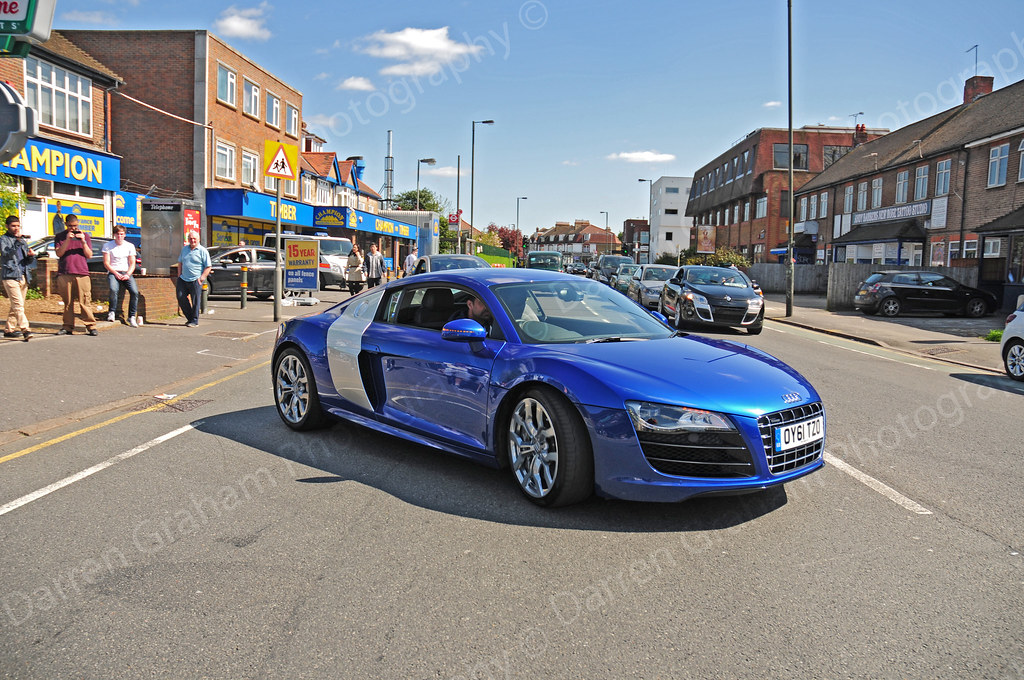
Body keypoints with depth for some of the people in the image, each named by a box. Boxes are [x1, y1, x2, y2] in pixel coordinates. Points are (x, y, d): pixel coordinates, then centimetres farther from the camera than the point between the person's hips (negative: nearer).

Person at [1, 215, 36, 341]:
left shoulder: (22, 241, 22)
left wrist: (31, 256, -1)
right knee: (18, 305, -15)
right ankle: (25, 330, -23)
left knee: (16, 306, 10)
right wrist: (17, 242, -28)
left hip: (23, 277, 7)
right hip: (10, 276, -7)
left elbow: (29, 262, 22)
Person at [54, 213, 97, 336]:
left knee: (85, 301, -5)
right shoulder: (60, 237, 13)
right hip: (64, 275, 1)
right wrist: (67, 240, -10)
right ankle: (67, 327, 9)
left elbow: (89, 255, 7)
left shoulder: (84, 235, 14)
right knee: (67, 303, 3)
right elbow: (59, 253, -1)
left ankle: (91, 326, -3)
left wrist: (83, 241, -6)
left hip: (82, 274, -1)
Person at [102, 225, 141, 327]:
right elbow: (106, 263, 1)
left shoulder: (130, 246, 11)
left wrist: (127, 274, -11)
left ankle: (132, 316, -14)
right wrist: (116, 273, -13)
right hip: (113, 273, -2)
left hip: (127, 273, 2)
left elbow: (132, 264, 7)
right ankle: (112, 312, -15)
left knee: (135, 291, -24)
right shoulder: (108, 245, 6)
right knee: (114, 290, -32)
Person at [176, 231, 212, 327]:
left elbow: (208, 267, -6)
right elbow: (180, 262, 23)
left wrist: (201, 278, -13)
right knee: (181, 298, 4)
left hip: (195, 281, -6)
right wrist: (179, 275, 12)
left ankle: (194, 321, 9)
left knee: (195, 301, -2)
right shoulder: (184, 249, 14)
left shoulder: (203, 251, -4)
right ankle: (190, 318, 20)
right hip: (183, 279, 6)